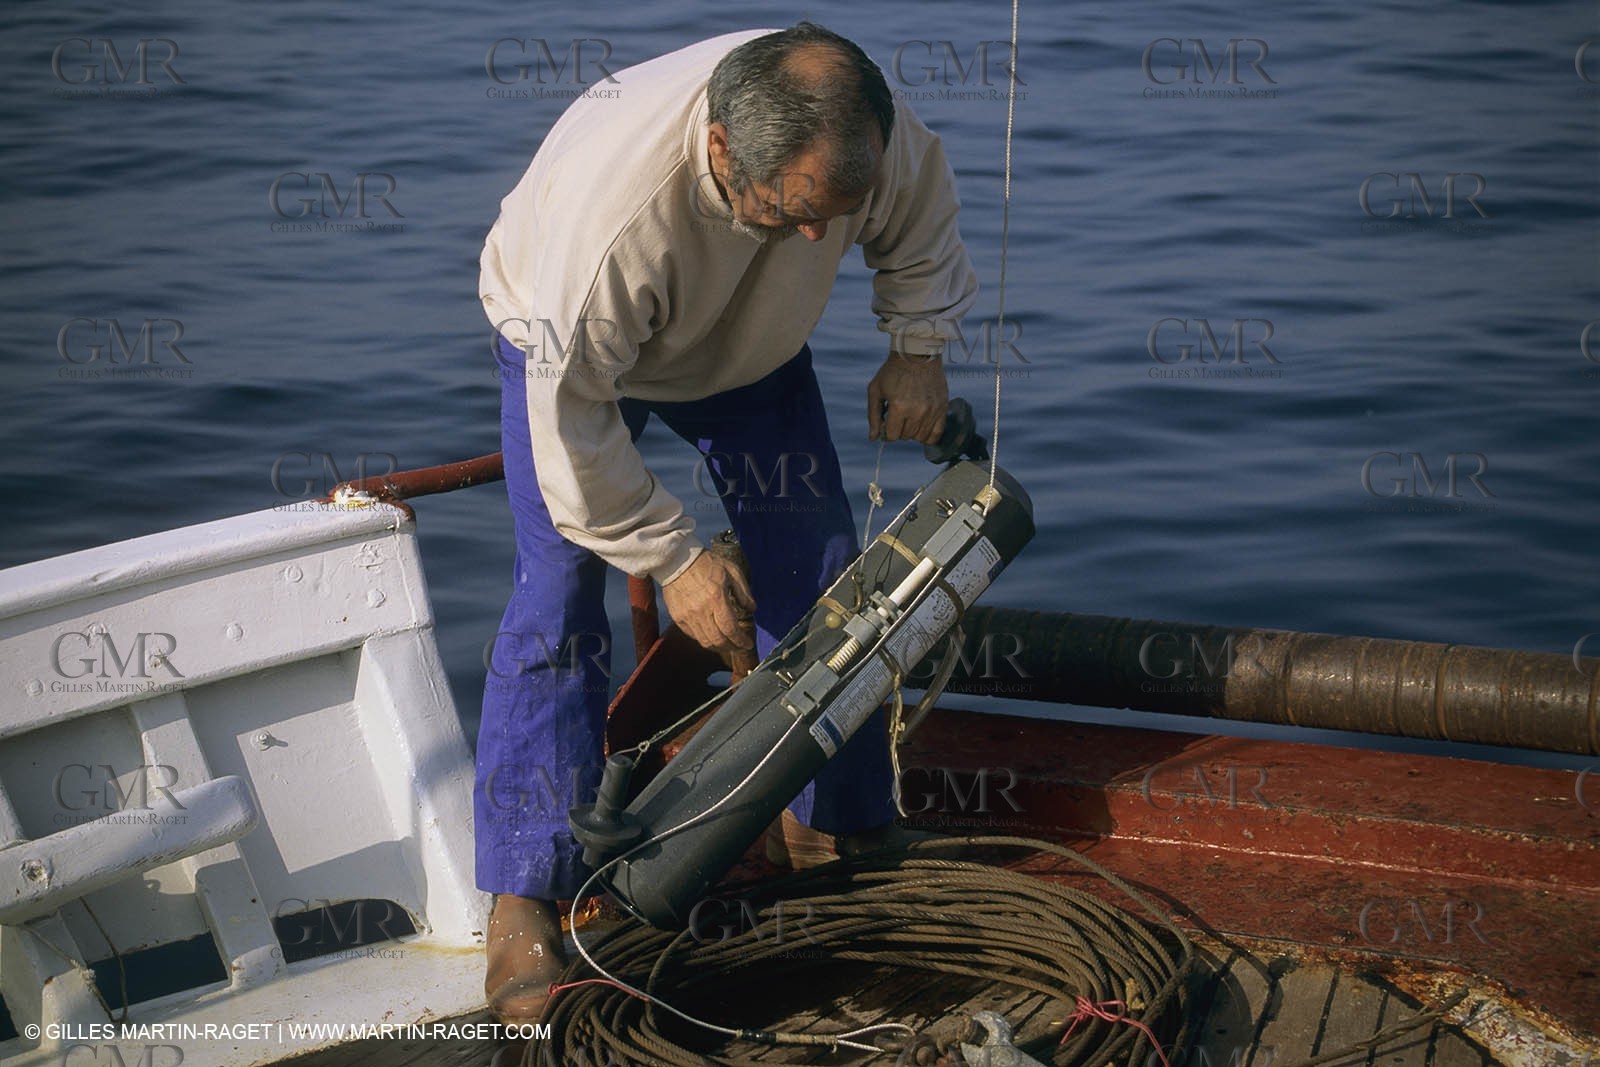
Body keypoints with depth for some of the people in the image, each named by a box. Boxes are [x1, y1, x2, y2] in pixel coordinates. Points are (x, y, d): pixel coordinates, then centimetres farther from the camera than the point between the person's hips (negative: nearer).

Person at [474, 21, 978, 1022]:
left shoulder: (861, 127, -33)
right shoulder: (611, 207, -47)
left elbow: (921, 215, -5)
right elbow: (571, 416, -33)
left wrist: (918, 347, -11)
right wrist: (676, 558, -27)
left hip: (751, 337, 5)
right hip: (571, 341, -4)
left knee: (815, 565, -1)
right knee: (560, 598, -15)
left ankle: (840, 829, 17)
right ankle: (524, 906, -9)